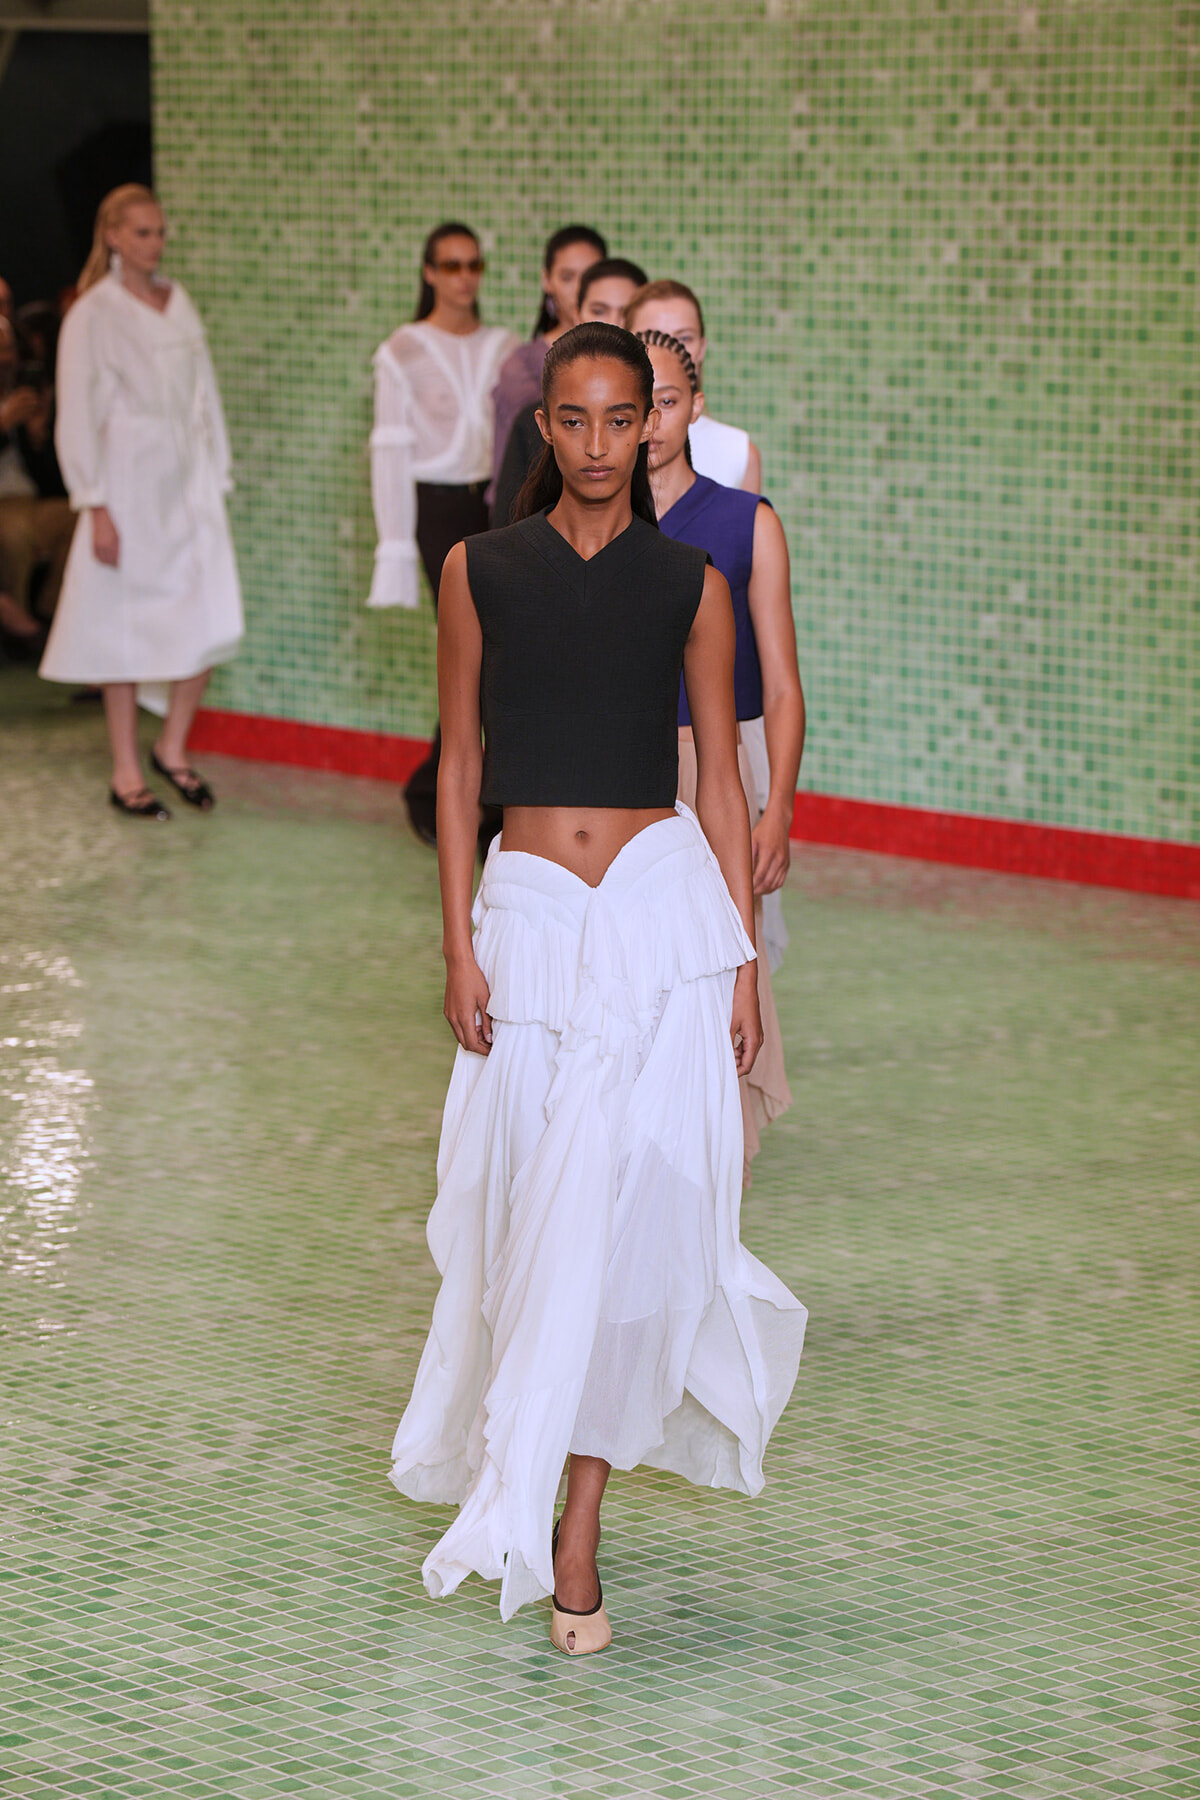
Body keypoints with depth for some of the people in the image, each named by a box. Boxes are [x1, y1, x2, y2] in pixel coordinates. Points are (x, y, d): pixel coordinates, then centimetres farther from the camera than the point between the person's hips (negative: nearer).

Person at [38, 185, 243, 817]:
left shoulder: (179, 304, 11)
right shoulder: (93, 314, -5)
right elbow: (77, 415, -7)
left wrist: (216, 475, 10)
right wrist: (96, 507, -12)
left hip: (190, 480, 5)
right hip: (129, 481, -5)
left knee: (210, 620, -3)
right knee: (127, 626, 1)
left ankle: (172, 747, 16)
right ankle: (125, 773, 11)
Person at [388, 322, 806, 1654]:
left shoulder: (690, 583, 4)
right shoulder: (481, 571, 5)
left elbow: (720, 781, 6)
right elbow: (461, 767, 7)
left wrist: (743, 961, 2)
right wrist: (459, 944, 0)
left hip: (664, 906, -1)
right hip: (528, 912, 1)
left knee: (618, 1204, -9)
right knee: (527, 1206, 2)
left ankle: (561, 1526, -1)